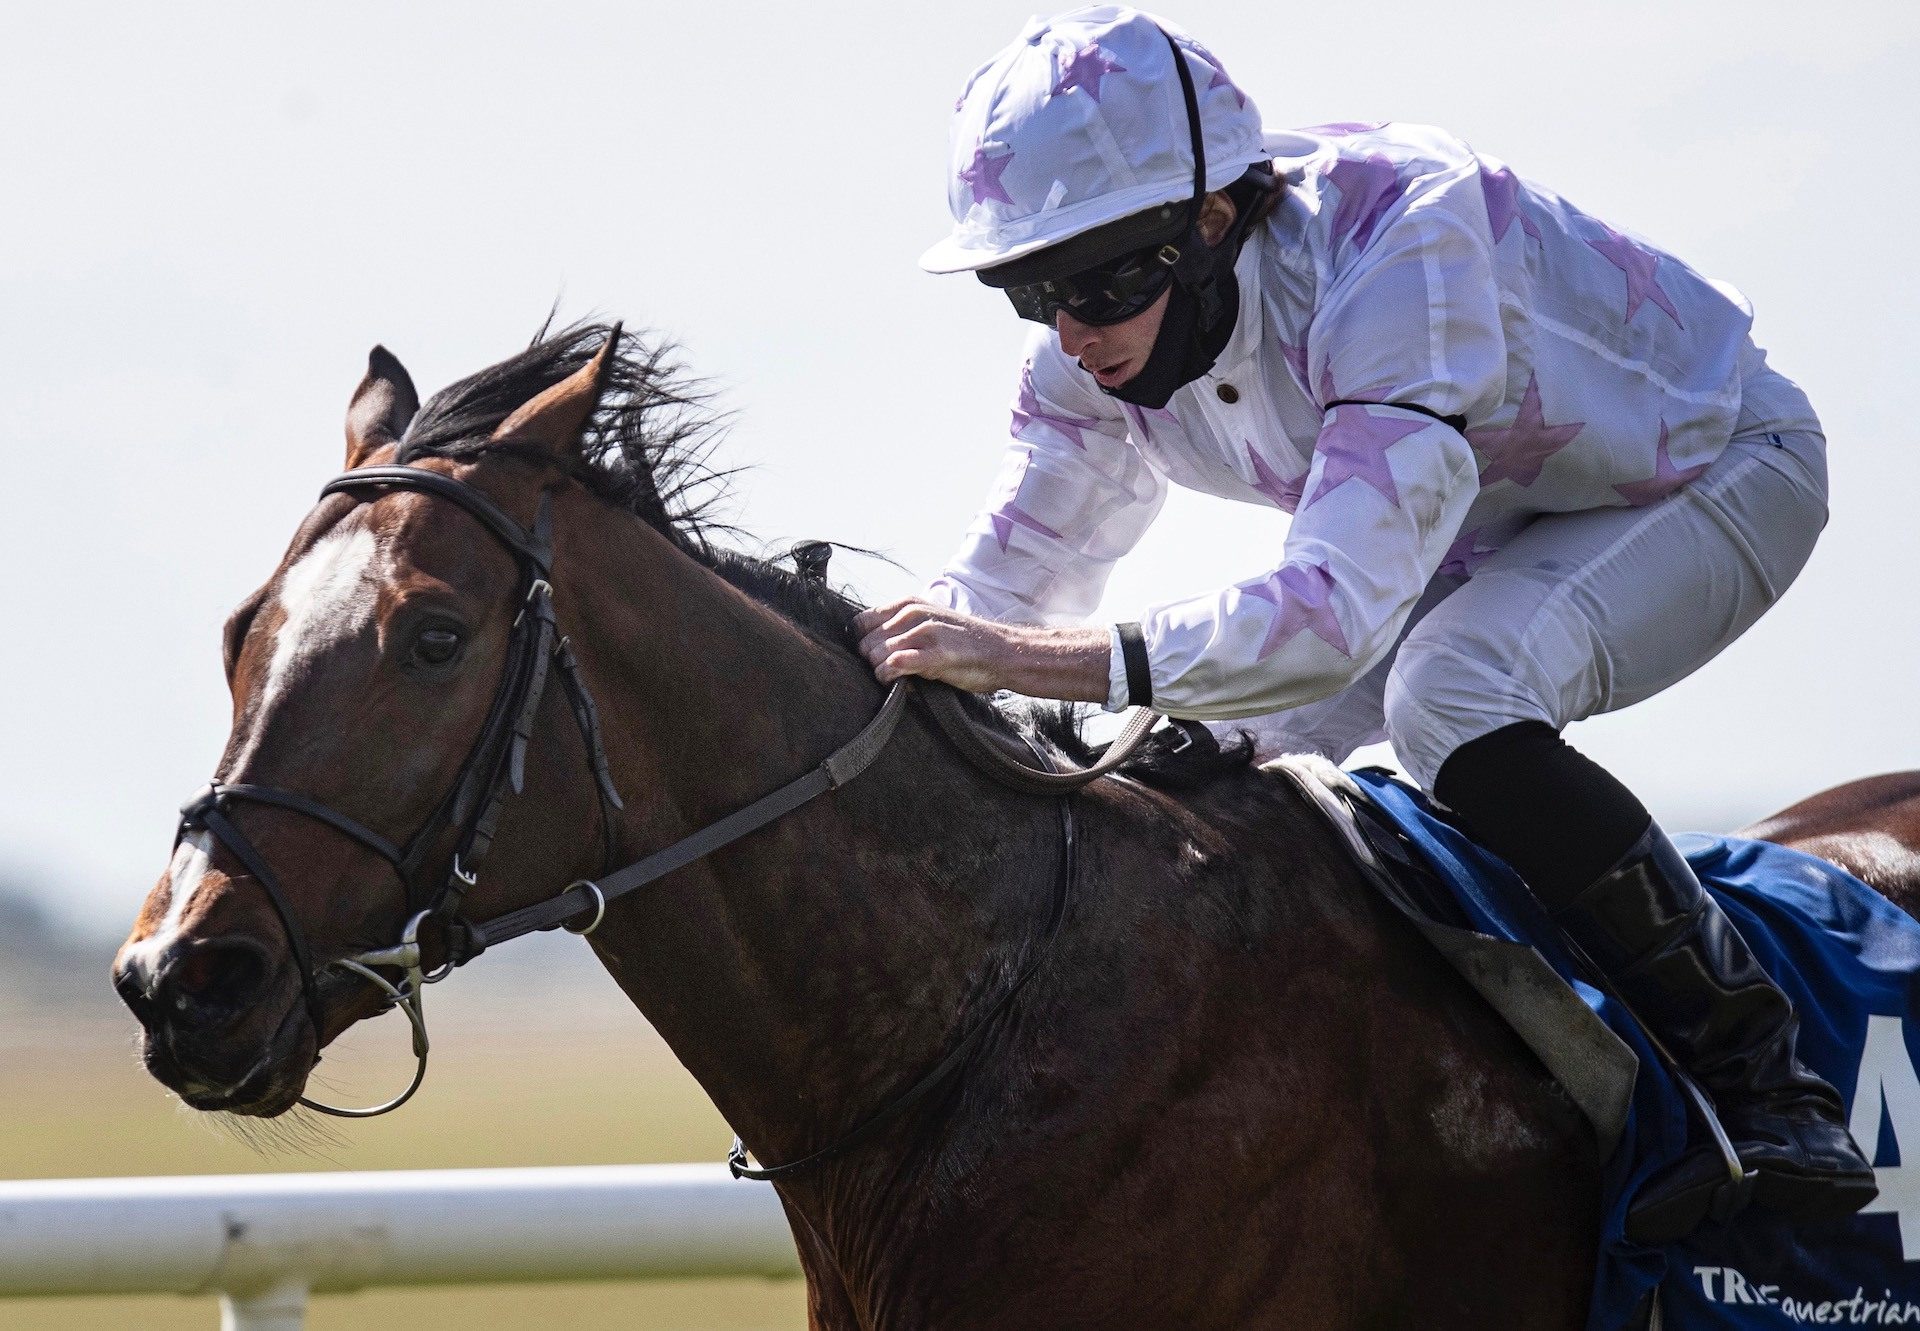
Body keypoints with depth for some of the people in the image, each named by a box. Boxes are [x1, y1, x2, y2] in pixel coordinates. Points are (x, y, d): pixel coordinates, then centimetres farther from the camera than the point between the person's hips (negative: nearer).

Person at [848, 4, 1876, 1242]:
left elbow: (1340, 608, -49)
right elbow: (1008, 583, -7)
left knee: (1449, 695, -34)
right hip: (1494, 530, 8)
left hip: (1716, 474, -8)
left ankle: (1760, 1075, -22)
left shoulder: (1402, 234, -40)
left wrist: (1043, 659, -55)